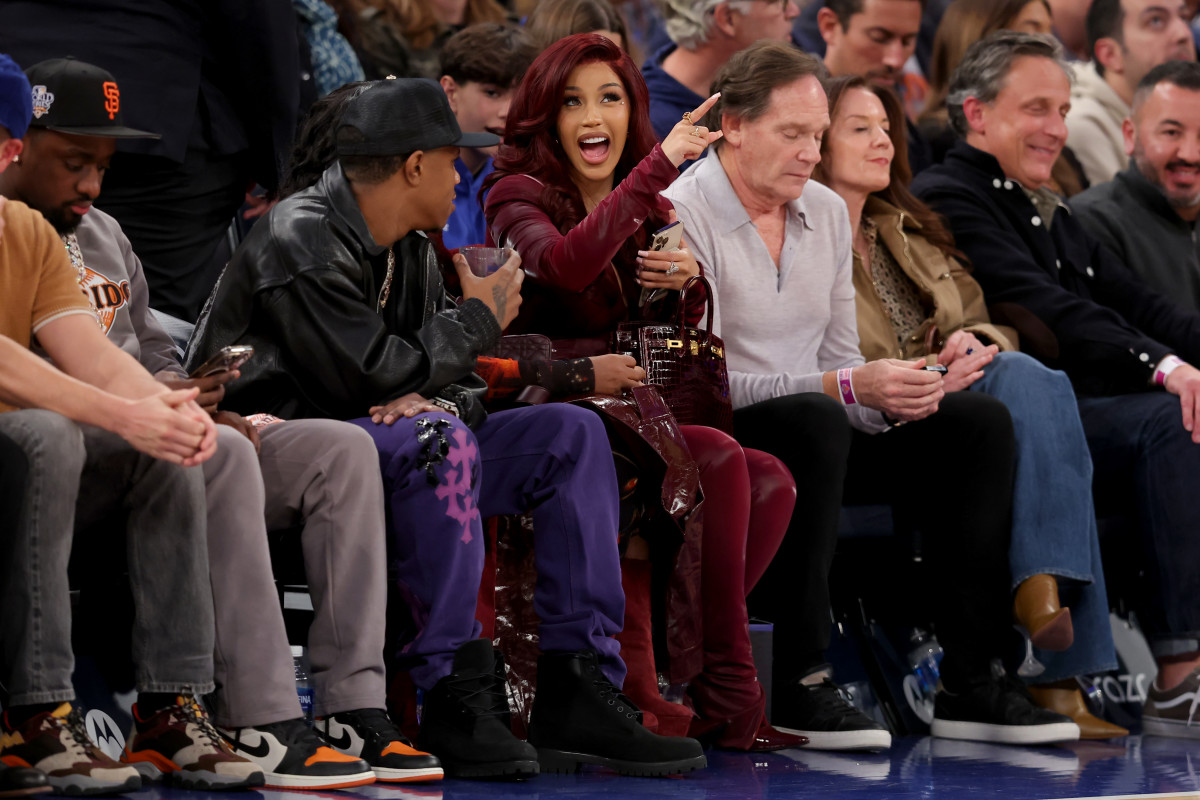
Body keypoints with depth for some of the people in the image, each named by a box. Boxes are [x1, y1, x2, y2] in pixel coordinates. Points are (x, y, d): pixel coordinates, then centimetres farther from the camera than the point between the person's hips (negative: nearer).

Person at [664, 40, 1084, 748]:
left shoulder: (827, 212, 12)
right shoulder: (682, 217, -12)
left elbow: (838, 359, 15)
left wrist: (889, 396, -10)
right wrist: (849, 389, -25)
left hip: (814, 441, 8)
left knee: (980, 422, -8)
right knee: (815, 420, -38)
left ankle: (972, 683, -13)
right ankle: (800, 684, -33)